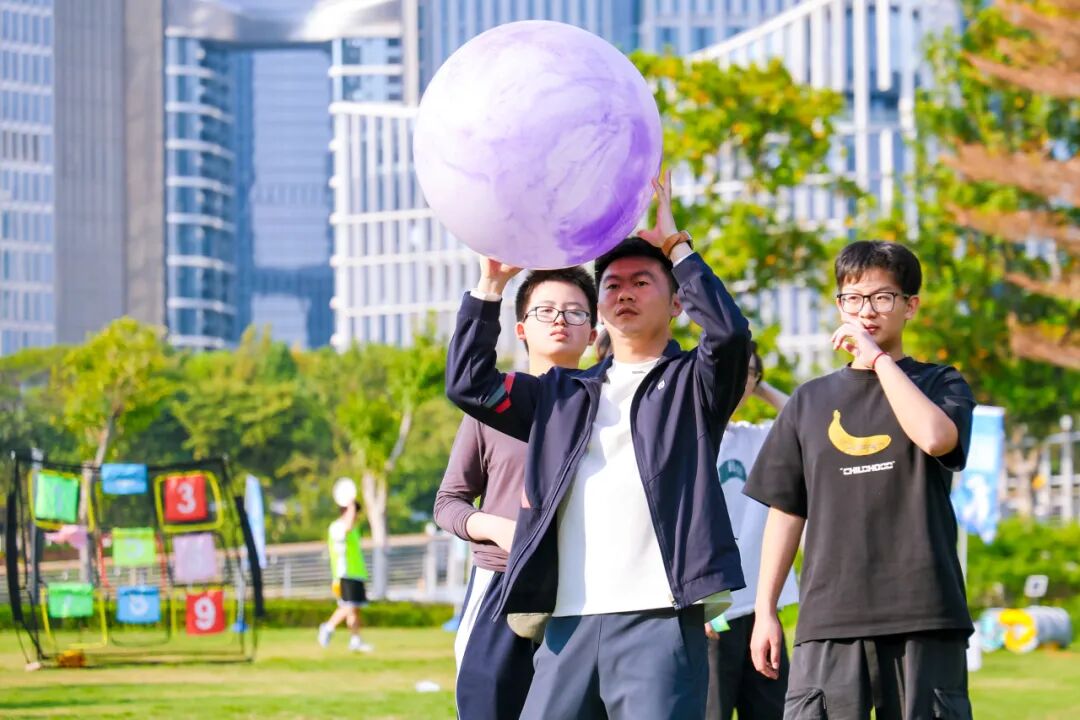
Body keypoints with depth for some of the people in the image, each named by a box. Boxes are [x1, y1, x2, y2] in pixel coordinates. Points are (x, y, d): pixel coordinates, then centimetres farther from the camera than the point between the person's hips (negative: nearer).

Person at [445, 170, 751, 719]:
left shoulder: (691, 385, 12)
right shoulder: (563, 394, 25)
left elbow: (730, 332, -8)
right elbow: (469, 382, 19)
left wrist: (676, 245, -1)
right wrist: (492, 283, 15)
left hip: (658, 618, -4)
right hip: (570, 621, 5)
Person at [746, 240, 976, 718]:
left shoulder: (941, 384, 9)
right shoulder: (811, 401, 17)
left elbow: (935, 437, -15)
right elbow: (786, 510, 18)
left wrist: (878, 357, -8)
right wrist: (765, 610, 13)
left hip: (923, 613, -2)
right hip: (828, 620, 2)